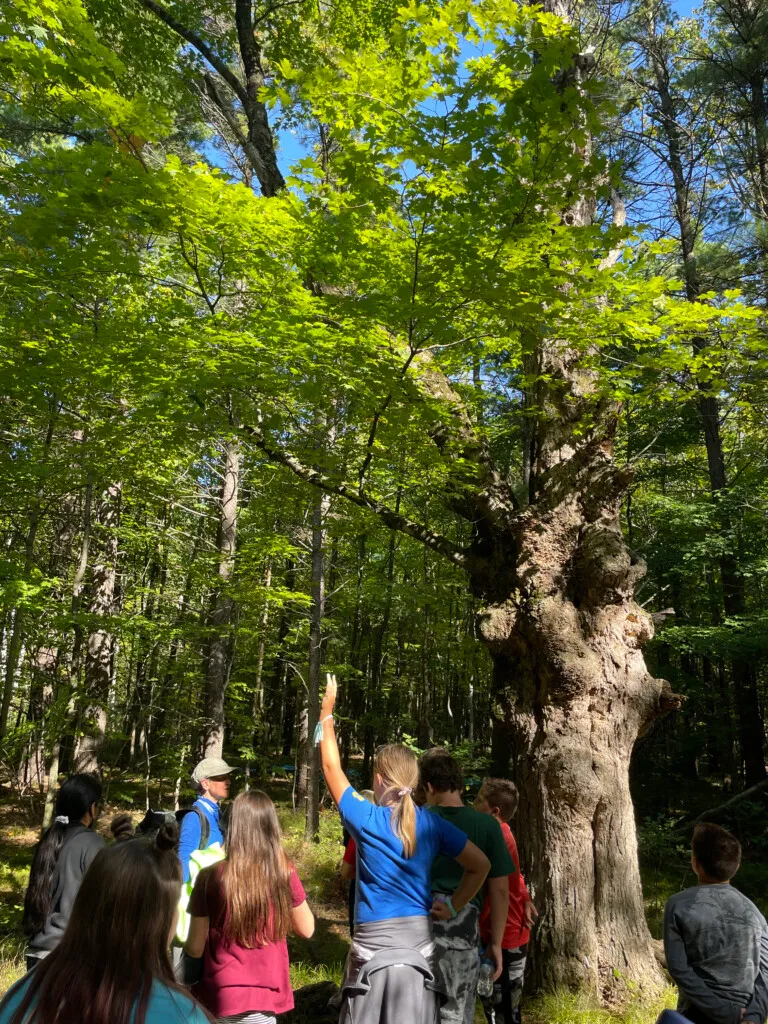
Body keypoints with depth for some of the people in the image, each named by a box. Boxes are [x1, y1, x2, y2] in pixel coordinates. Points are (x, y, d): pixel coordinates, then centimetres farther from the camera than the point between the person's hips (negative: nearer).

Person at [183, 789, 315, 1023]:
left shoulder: (211, 877, -16)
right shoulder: (284, 873, -12)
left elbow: (195, 949, -7)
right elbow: (306, 930, 2)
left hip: (220, 997, 0)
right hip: (265, 995, 0)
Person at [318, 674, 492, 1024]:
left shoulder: (367, 820, -11)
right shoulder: (432, 824, -2)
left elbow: (331, 767, -1)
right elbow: (481, 865, 6)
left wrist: (326, 714, 7)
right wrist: (455, 906, 9)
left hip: (374, 945, -3)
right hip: (419, 943, 3)